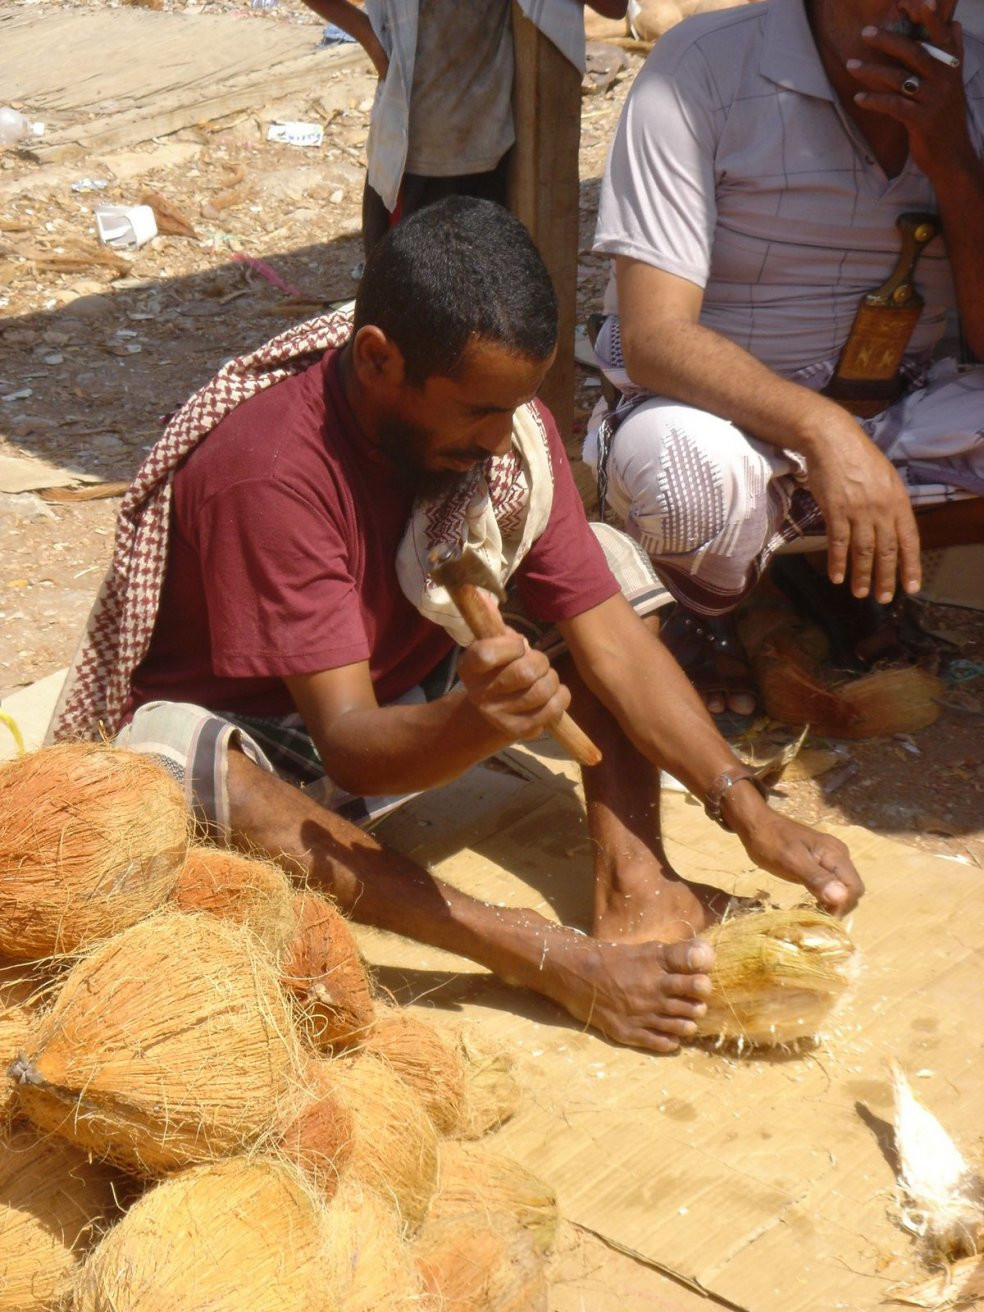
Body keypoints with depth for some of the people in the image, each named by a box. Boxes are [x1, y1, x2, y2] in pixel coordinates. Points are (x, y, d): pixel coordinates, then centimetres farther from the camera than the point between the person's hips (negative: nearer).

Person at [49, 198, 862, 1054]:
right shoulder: (270, 472, -31)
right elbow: (349, 746, -35)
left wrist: (750, 814, -23)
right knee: (174, 758, -40)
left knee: (614, 567, -5)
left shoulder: (507, 425, -12)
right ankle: (553, 960, -40)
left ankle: (631, 880, -21)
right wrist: (473, 724, -56)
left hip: (407, 704, 6)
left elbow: (613, 642, -14)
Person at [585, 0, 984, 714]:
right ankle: (708, 618, -1)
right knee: (694, 474, -39)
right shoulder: (703, 66, -17)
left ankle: (859, 577, 5)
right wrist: (823, 428, -40)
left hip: (895, 417, 4)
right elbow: (653, 338, -24)